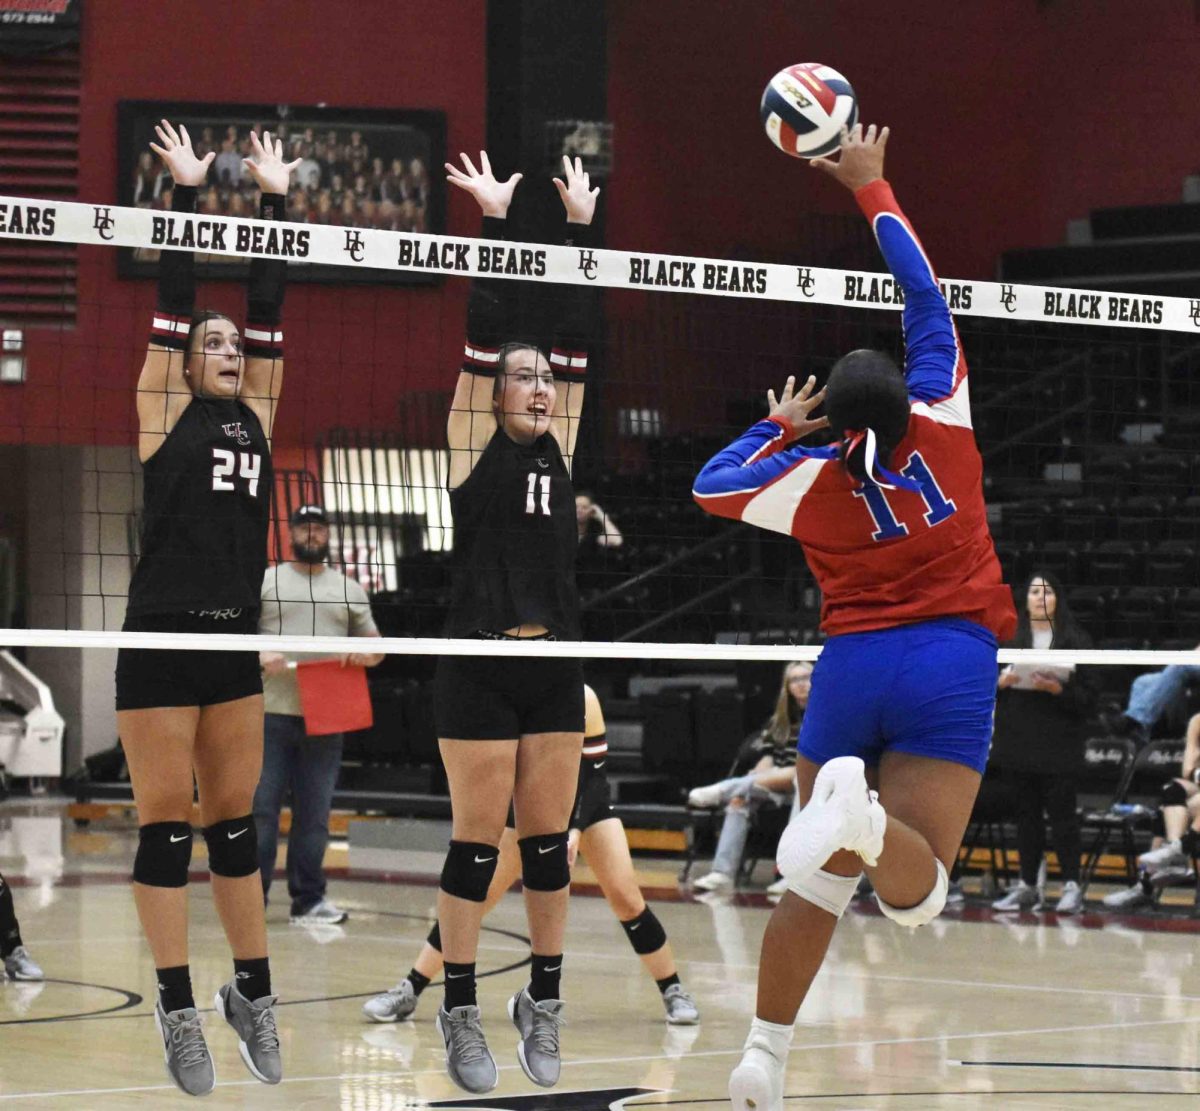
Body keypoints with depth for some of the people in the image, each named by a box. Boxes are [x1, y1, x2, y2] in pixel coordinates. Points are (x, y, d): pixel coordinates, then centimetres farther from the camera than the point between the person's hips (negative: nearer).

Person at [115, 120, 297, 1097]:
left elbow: (268, 303, 11)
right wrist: (187, 192, 0)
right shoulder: (165, 413, 1)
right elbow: (174, 295, -3)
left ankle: (253, 992, 19)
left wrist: (276, 199, 12)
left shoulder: (256, 414, 12)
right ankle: (180, 1010, 2)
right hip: (162, 641, -5)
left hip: (235, 641, 5)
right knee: (167, 827, -2)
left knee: (235, 824, 11)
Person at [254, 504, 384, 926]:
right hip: (271, 713, -2)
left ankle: (309, 899, 11)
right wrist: (259, 654, -15)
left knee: (314, 812, 5)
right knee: (261, 806, -3)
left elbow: (376, 646, 17)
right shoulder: (265, 582, 8)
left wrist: (367, 654, -7)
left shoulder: (349, 589, 16)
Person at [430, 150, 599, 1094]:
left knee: (548, 843, 7)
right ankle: (461, 1014, 7)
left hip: (555, 668, 4)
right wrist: (494, 221, -5)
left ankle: (544, 1006, 17)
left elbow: (577, 333, 9)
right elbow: (486, 327, -6)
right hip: (479, 669, -4)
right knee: (477, 843, -1)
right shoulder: (474, 447, 0)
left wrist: (581, 225, 8)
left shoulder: (559, 448, 11)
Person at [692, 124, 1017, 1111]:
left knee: (815, 885, 14)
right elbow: (926, 297, 8)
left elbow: (710, 485, 17)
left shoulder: (815, 477, -1)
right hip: (951, 667, -2)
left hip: (852, 666, 2)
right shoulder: (941, 422, -2)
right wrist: (873, 188, 17)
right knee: (916, 894, -9)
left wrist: (778, 428, 27)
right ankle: (861, 817, -42)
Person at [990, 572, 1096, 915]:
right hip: (1017, 742, 4)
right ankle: (1028, 886, 13)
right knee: (1026, 815, 8)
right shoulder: (1009, 639, 11)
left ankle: (1071, 886, -2)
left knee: (1061, 814, -5)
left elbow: (1087, 698, -4)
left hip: (1058, 745, -3)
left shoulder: (1076, 641, 0)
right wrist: (1001, 682, -8)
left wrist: (1058, 690, -19)